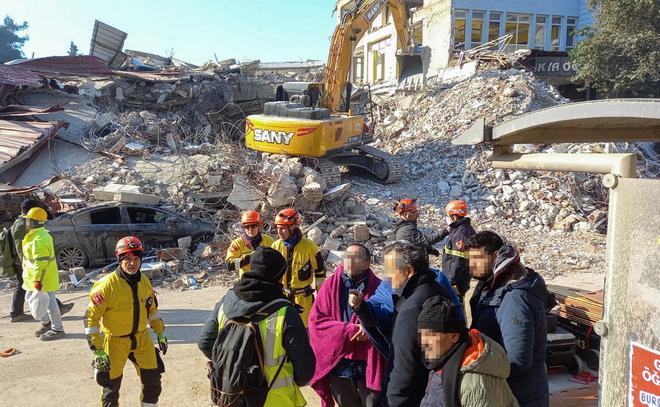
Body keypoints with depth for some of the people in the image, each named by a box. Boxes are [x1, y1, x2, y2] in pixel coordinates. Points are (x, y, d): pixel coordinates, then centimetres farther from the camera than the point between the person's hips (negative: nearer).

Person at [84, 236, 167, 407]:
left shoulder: (144, 282, -1)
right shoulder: (108, 284, -19)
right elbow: (91, 317, -17)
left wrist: (160, 333, 17)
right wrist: (98, 350, -19)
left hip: (142, 339, 5)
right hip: (115, 341, -5)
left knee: (153, 381, 8)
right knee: (112, 386, 6)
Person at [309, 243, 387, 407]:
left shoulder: (377, 287, -2)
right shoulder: (330, 286, -1)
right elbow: (316, 320, -7)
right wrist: (351, 330, -15)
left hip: (368, 363, -1)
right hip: (338, 363, 2)